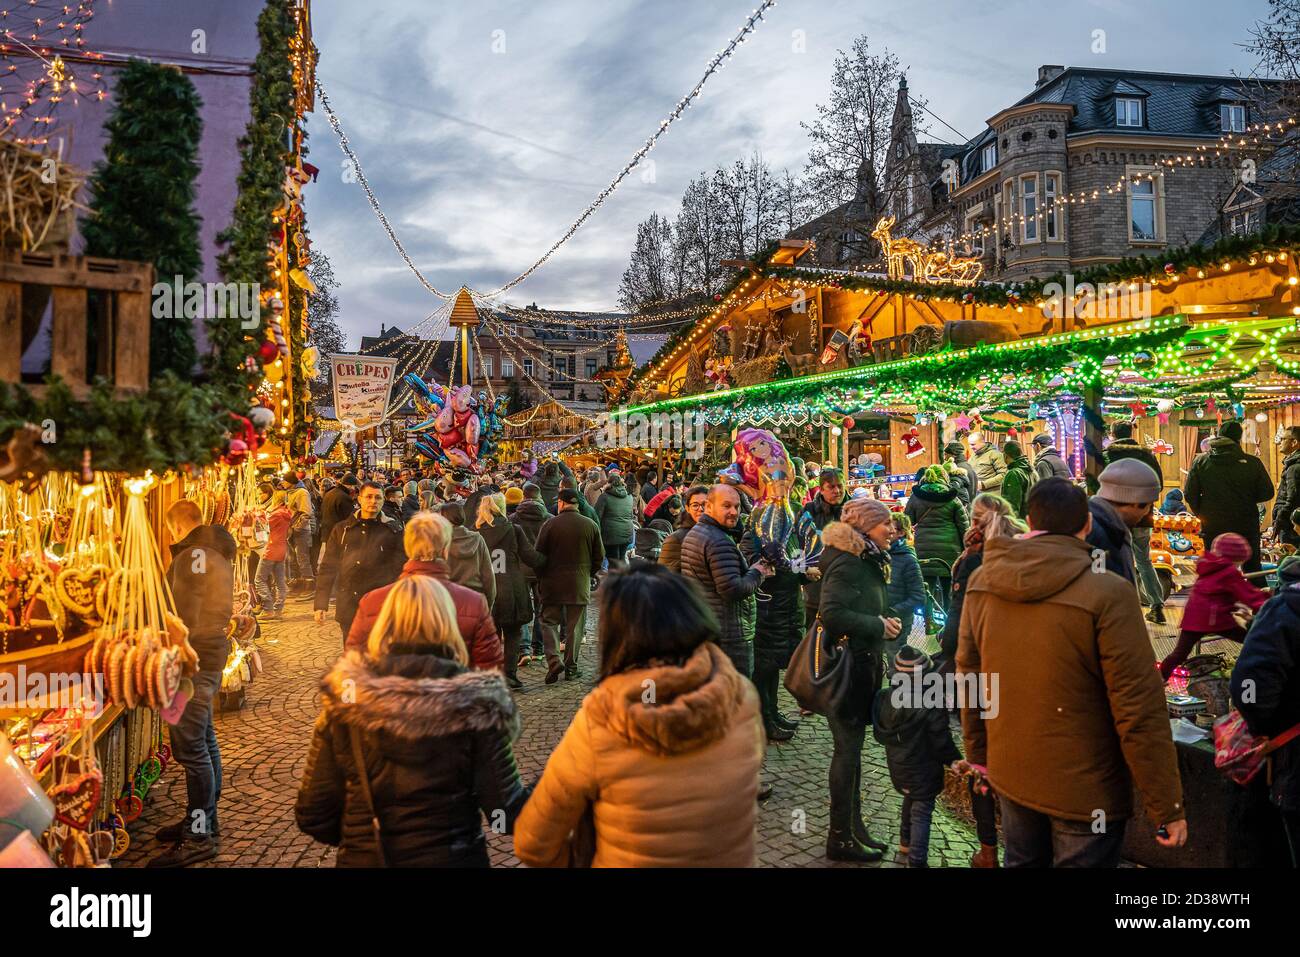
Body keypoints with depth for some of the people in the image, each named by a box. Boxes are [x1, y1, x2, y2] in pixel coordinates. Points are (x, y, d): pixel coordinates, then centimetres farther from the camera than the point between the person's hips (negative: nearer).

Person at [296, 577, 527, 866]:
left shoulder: (345, 698, -10)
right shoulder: (473, 703, -16)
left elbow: (312, 815, -4)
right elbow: (508, 813, -15)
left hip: (363, 859, 2)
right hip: (452, 858, -2)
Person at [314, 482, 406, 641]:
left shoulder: (393, 532, 2)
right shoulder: (342, 529, 9)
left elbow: (401, 571, 2)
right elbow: (327, 568, 10)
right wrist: (321, 604, 4)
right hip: (348, 608, 3)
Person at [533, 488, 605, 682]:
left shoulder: (550, 524, -7)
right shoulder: (590, 525, 0)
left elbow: (538, 555, -3)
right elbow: (599, 556, 6)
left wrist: (540, 579, 10)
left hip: (552, 583, -1)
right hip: (579, 584, 1)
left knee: (549, 621, 10)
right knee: (575, 626, 9)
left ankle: (553, 660, -8)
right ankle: (571, 667, 12)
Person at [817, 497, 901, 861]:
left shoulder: (868, 561, 12)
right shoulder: (846, 564, -19)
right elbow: (831, 613, -29)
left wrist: (885, 623, 4)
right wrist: (878, 626, -21)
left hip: (863, 664, 10)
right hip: (847, 665, -10)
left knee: (852, 747, 17)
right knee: (847, 748, 0)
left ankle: (853, 826, 29)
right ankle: (841, 837, 12)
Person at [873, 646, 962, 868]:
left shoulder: (884, 699, -11)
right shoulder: (932, 706, -28)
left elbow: (879, 733, 4)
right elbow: (941, 742, -18)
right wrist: (955, 759, 0)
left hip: (898, 769, 6)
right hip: (923, 772, -6)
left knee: (910, 800, 28)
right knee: (922, 813, 6)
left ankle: (906, 843, 43)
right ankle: (917, 860, 9)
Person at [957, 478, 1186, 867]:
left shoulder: (981, 583, -6)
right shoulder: (1108, 594, -21)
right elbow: (1140, 710, -19)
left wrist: (978, 755, 16)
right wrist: (1167, 807, -9)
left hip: (1011, 775, 5)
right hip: (1086, 791, -4)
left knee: (1022, 860, 23)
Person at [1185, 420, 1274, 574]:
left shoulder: (1200, 462, -7)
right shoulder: (1253, 463, -9)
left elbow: (1189, 494, -6)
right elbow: (1267, 493, -4)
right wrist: (1246, 500, 15)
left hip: (1213, 527, 0)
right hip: (1247, 527, 0)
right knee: (1252, 569, 17)